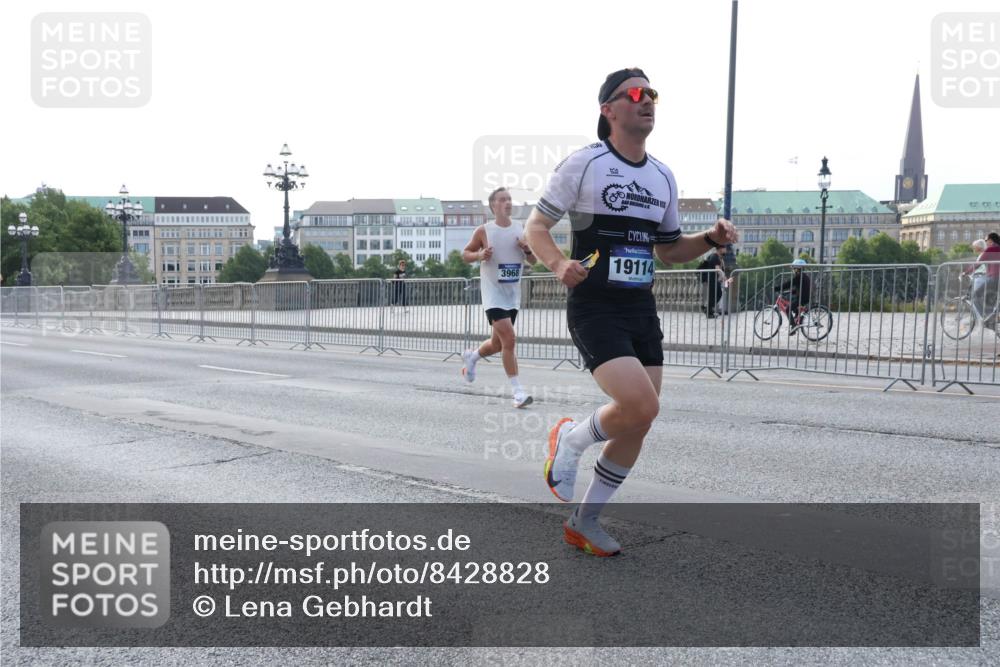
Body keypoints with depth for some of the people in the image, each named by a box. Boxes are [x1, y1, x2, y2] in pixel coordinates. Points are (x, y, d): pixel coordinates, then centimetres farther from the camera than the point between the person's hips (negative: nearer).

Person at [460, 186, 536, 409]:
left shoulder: (521, 230, 4)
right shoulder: (484, 231, -6)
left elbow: (533, 261, 11)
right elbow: (465, 254, 5)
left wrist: (527, 250, -11)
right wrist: (479, 255, -16)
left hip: (513, 293, 5)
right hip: (493, 292, -5)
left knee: (498, 344, 15)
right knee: (508, 338, -18)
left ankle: (471, 356, 46)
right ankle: (518, 391, -13)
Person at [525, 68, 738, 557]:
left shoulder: (663, 177, 13)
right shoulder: (584, 163, -6)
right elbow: (535, 226, -5)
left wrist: (711, 239, 1)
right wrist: (559, 264, -25)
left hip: (642, 312, 7)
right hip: (595, 310, -7)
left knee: (638, 423, 5)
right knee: (640, 405, -24)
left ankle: (584, 523, 23)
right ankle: (570, 440, 10)